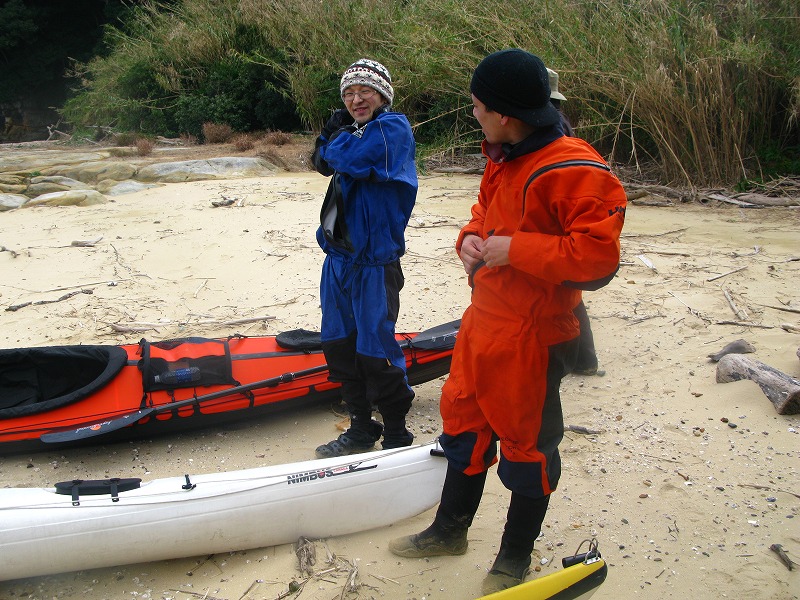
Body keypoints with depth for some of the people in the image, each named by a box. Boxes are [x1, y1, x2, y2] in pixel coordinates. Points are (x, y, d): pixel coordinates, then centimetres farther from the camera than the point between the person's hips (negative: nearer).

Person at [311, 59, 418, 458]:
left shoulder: (393, 127, -10)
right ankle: (361, 430, 28)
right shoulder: (353, 128, 17)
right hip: (339, 254, 9)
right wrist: (334, 127, -3)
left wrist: (340, 141, -2)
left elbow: (352, 159, -22)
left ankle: (396, 437, 14)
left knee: (375, 352, -3)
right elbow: (322, 162, 11)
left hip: (375, 261, -9)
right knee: (339, 345, 14)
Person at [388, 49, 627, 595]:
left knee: (526, 445, 9)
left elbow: (597, 256, -26)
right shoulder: (503, 158, 7)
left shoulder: (572, 170, -22)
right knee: (464, 422, 20)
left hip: (531, 335, -9)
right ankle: (450, 530, 42)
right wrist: (471, 239, 1)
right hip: (483, 320, 9)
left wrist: (514, 249, -24)